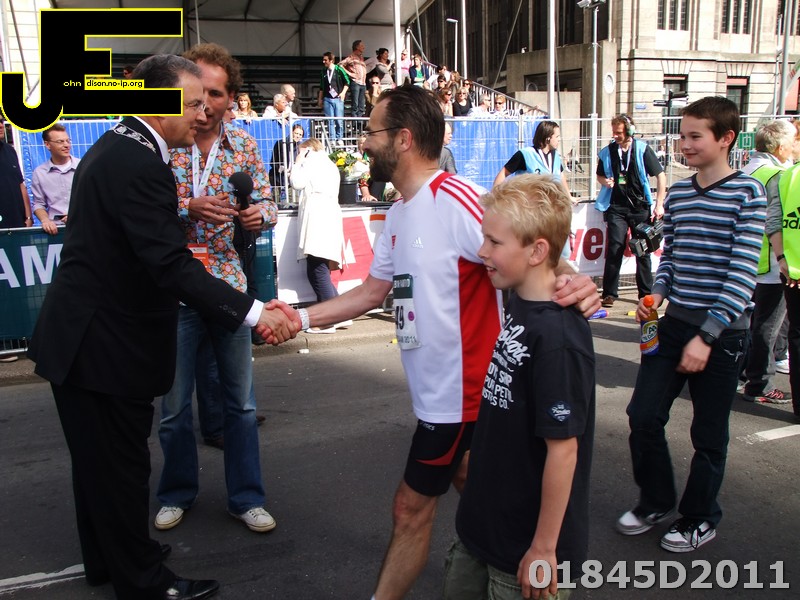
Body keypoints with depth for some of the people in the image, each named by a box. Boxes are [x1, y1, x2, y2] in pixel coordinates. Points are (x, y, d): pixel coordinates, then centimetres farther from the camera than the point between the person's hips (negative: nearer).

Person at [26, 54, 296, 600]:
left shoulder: (117, 146, 9)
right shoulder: (139, 163, -24)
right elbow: (172, 266, -31)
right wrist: (256, 313, -32)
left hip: (79, 338, 11)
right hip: (105, 347, -11)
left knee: (98, 461, 22)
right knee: (122, 466, 5)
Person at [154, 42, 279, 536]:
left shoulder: (243, 144, 3)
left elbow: (268, 204, 7)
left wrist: (259, 214, -15)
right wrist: (188, 208, -24)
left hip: (231, 286, 2)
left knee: (241, 400, 11)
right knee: (175, 404, 11)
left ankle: (247, 498, 26)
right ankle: (177, 494, 32)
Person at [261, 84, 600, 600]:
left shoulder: (457, 200, -22)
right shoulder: (400, 213, 8)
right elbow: (373, 290, 12)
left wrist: (573, 282, -44)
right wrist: (302, 318, 4)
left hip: (458, 391, -9)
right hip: (439, 387, 9)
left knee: (412, 508, 6)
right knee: (466, 479, 24)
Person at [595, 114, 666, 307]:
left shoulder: (643, 150, -6)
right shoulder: (607, 152, 1)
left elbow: (660, 176, -2)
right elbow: (599, 175, 17)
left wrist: (659, 204, -6)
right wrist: (605, 181, -8)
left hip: (640, 206, -1)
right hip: (616, 207, 1)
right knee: (615, 248, -6)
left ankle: (646, 293, 18)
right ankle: (609, 293, 1)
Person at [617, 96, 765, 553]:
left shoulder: (746, 193, -10)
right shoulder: (677, 194, 7)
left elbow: (744, 274, -15)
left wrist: (707, 335, -21)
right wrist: (657, 295, -3)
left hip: (723, 332, -5)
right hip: (675, 324, 5)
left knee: (709, 435, 8)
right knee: (643, 416, 4)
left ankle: (699, 519, 30)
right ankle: (656, 502, 28)